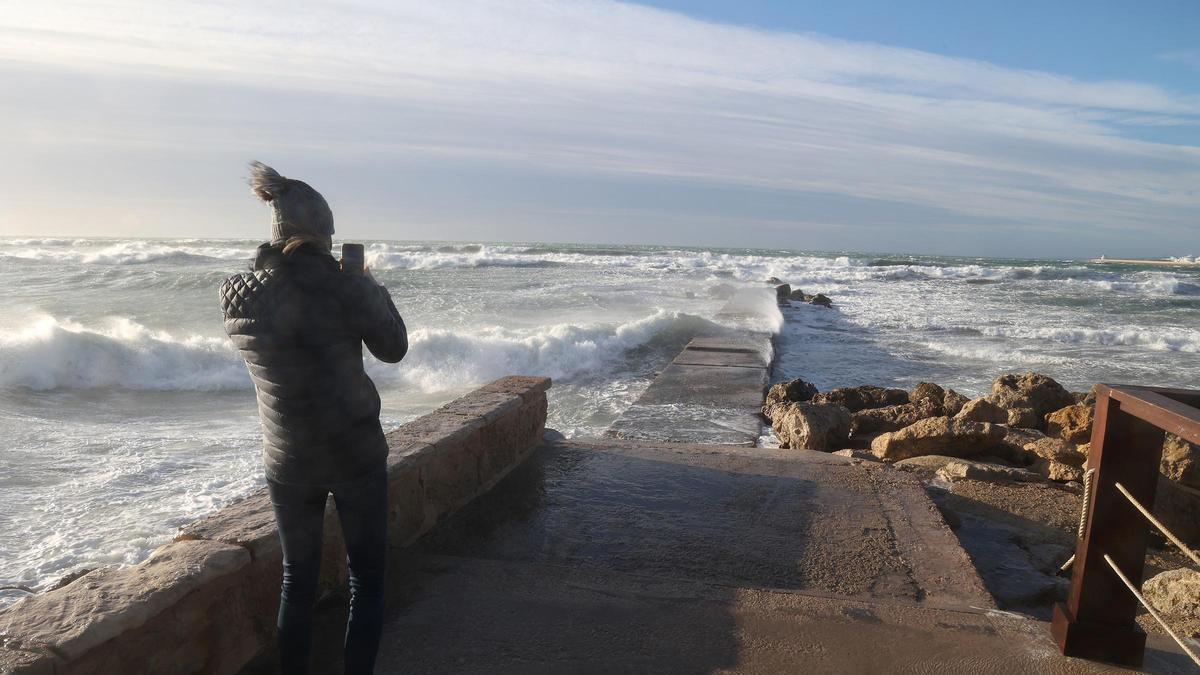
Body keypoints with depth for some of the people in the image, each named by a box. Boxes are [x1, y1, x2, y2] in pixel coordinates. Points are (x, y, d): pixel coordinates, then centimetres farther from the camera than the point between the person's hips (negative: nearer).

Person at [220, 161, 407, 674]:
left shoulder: (236, 294, -7)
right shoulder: (346, 289, -18)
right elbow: (393, 349, -3)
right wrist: (373, 289, 10)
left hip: (286, 462, 3)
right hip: (355, 453, -3)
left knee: (298, 577, 20)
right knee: (366, 578, 13)